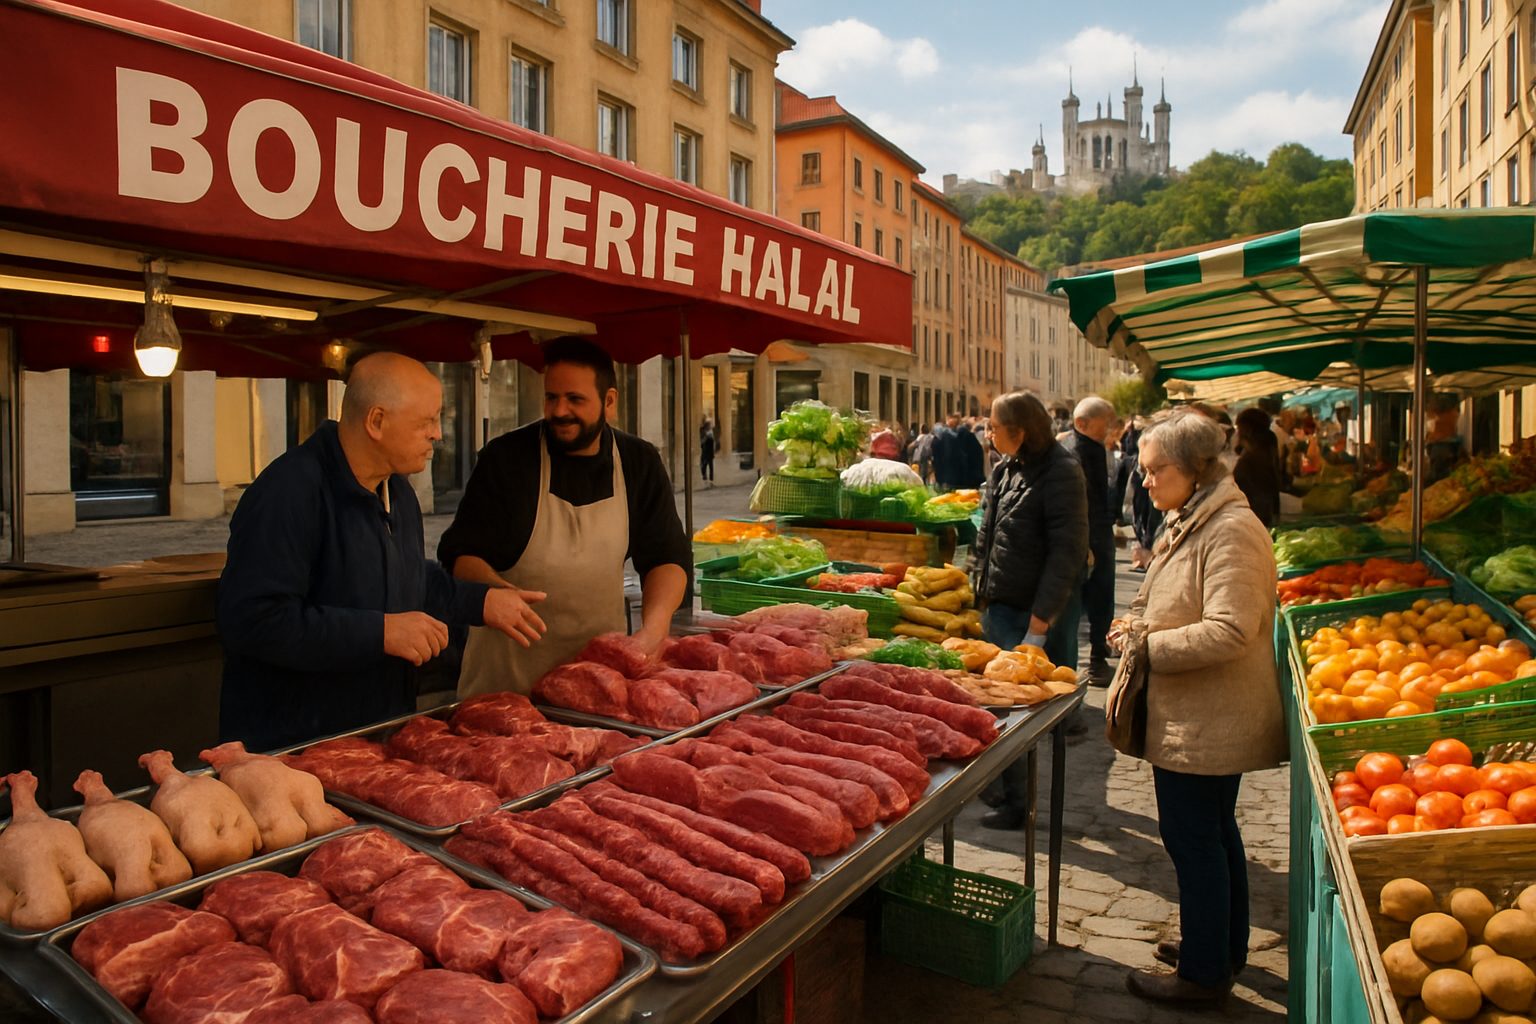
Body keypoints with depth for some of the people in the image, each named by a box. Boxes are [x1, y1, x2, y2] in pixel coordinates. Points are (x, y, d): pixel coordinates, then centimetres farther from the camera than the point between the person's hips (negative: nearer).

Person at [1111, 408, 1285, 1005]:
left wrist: (1148, 646, -18)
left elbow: (1228, 632, -28)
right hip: (1202, 717, 10)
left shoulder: (1231, 530, -20)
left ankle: (1203, 973, 15)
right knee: (1214, 831, 21)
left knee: (1191, 837, 0)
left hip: (1206, 723, -10)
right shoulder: (1189, 523, 13)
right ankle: (1224, 948, 37)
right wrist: (1139, 626, 7)